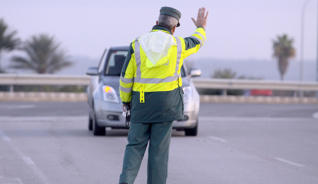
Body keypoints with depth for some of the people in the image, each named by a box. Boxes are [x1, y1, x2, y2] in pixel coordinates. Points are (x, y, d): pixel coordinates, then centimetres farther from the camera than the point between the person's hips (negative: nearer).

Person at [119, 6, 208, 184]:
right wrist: (201, 28, 41)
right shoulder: (177, 45, -2)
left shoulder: (137, 44, -3)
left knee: (135, 146, 7)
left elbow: (126, 78, 0)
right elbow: (197, 42, 21)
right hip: (166, 105, 0)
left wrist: (125, 101, 14)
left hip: (141, 103, 1)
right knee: (159, 149, 4)